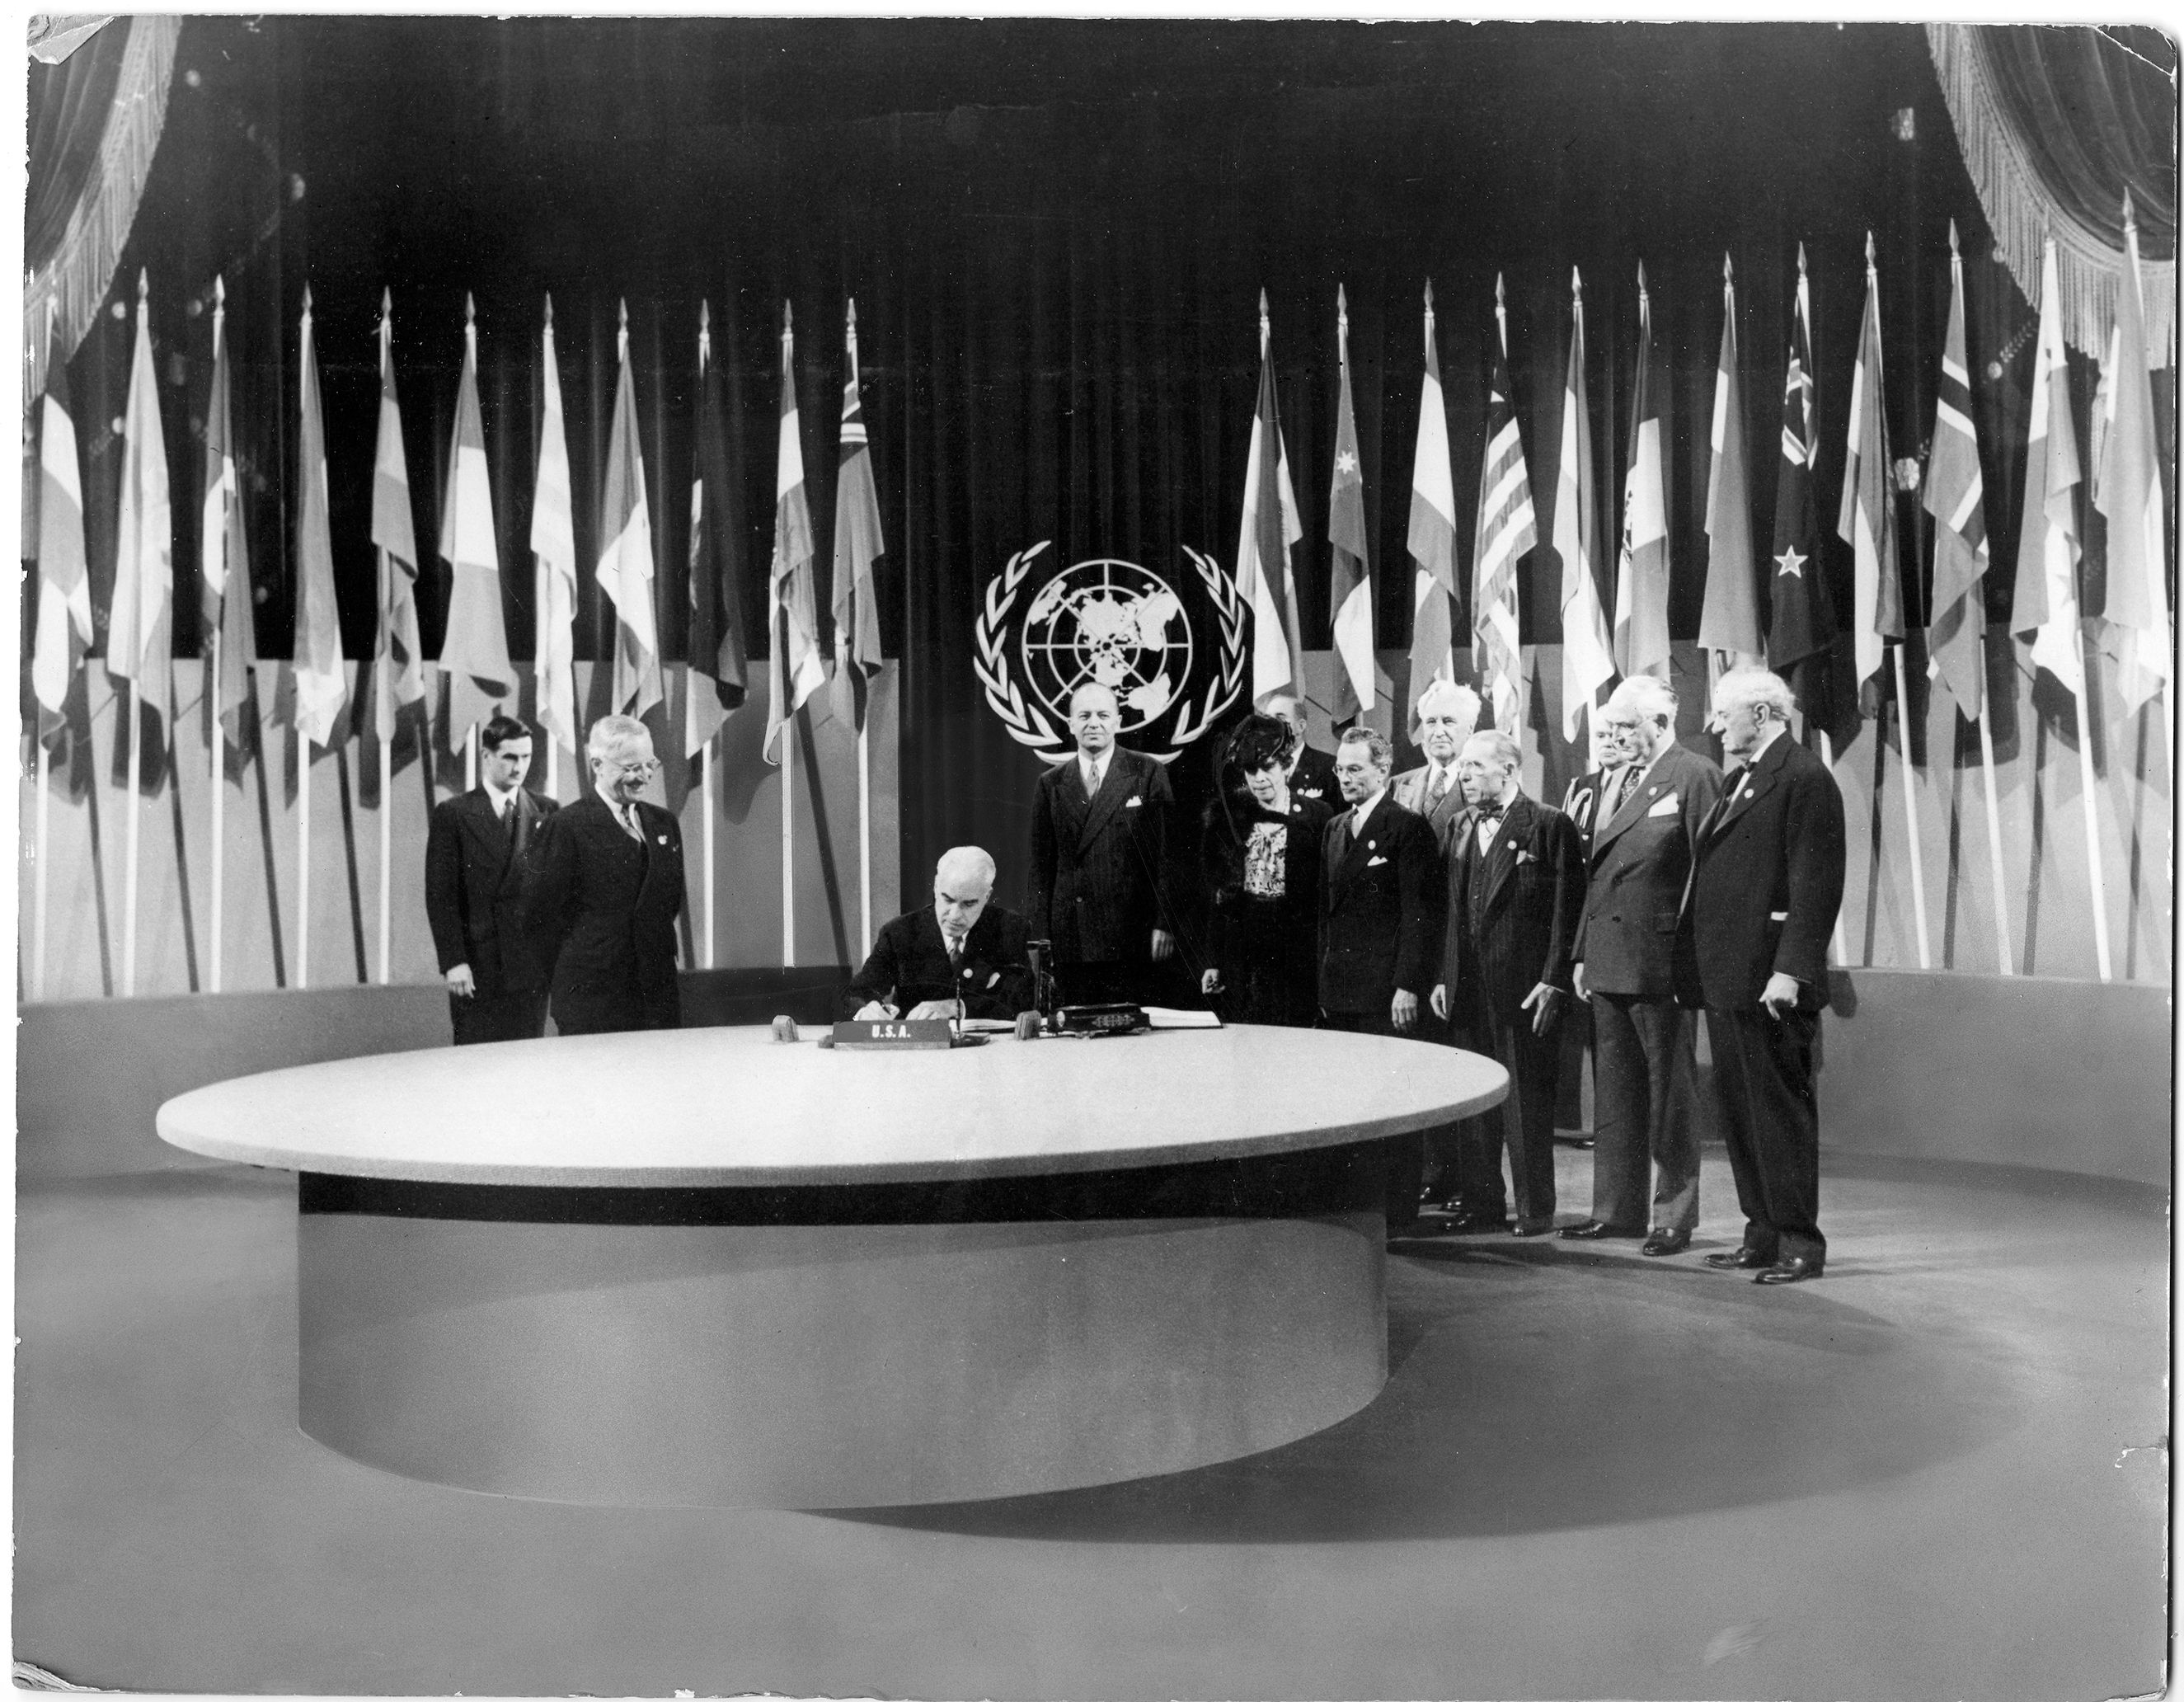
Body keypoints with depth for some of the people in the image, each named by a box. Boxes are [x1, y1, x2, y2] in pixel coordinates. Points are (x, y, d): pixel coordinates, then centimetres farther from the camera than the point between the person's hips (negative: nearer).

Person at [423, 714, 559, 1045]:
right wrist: (453, 962, -10)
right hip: (475, 967, -2)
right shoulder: (453, 814, 1)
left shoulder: (546, 812, 8)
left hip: (530, 967, 2)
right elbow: (441, 895, -2)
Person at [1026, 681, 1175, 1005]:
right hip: (1070, 939, 2)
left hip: (1132, 940, -2)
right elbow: (1041, 866, 11)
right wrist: (1040, 936, 5)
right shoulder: (1051, 784, 11)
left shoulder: (1147, 774, 4)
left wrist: (1163, 924, -7)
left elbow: (1166, 853, 0)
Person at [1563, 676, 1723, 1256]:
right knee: (1613, 1092, 14)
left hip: (1660, 962, -8)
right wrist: (1582, 952, 13)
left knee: (1670, 1093, 3)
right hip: (1607, 961, 8)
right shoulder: (1616, 781, 16)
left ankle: (1674, 1217, 13)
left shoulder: (1693, 777, -9)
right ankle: (1616, 1208, 24)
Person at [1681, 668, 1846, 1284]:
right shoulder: (1741, 780, 19)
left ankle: (1800, 1242, 8)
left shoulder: (1805, 778, -11)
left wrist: (1790, 971, -23)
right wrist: (1700, 965, 15)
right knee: (1738, 1111, 13)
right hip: (1727, 979, 10)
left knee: (1781, 1110, -2)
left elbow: (1817, 885, -17)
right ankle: (1762, 1235, 23)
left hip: (1768, 982, -10)